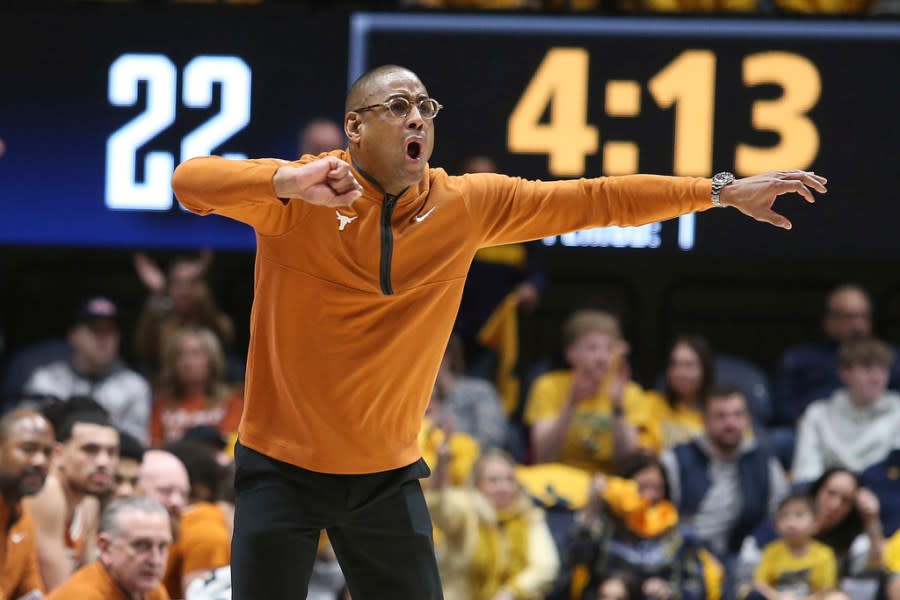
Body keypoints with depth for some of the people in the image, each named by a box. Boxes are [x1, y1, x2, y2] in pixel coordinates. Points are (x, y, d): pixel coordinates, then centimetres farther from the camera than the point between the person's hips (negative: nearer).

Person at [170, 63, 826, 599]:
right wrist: (285, 183, -42)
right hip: (282, 468, -3)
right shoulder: (298, 196, -12)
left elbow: (594, 200, 3)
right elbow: (191, 181, -24)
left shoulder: (468, 206, -1)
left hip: (389, 475, 3)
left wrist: (724, 192, 2)